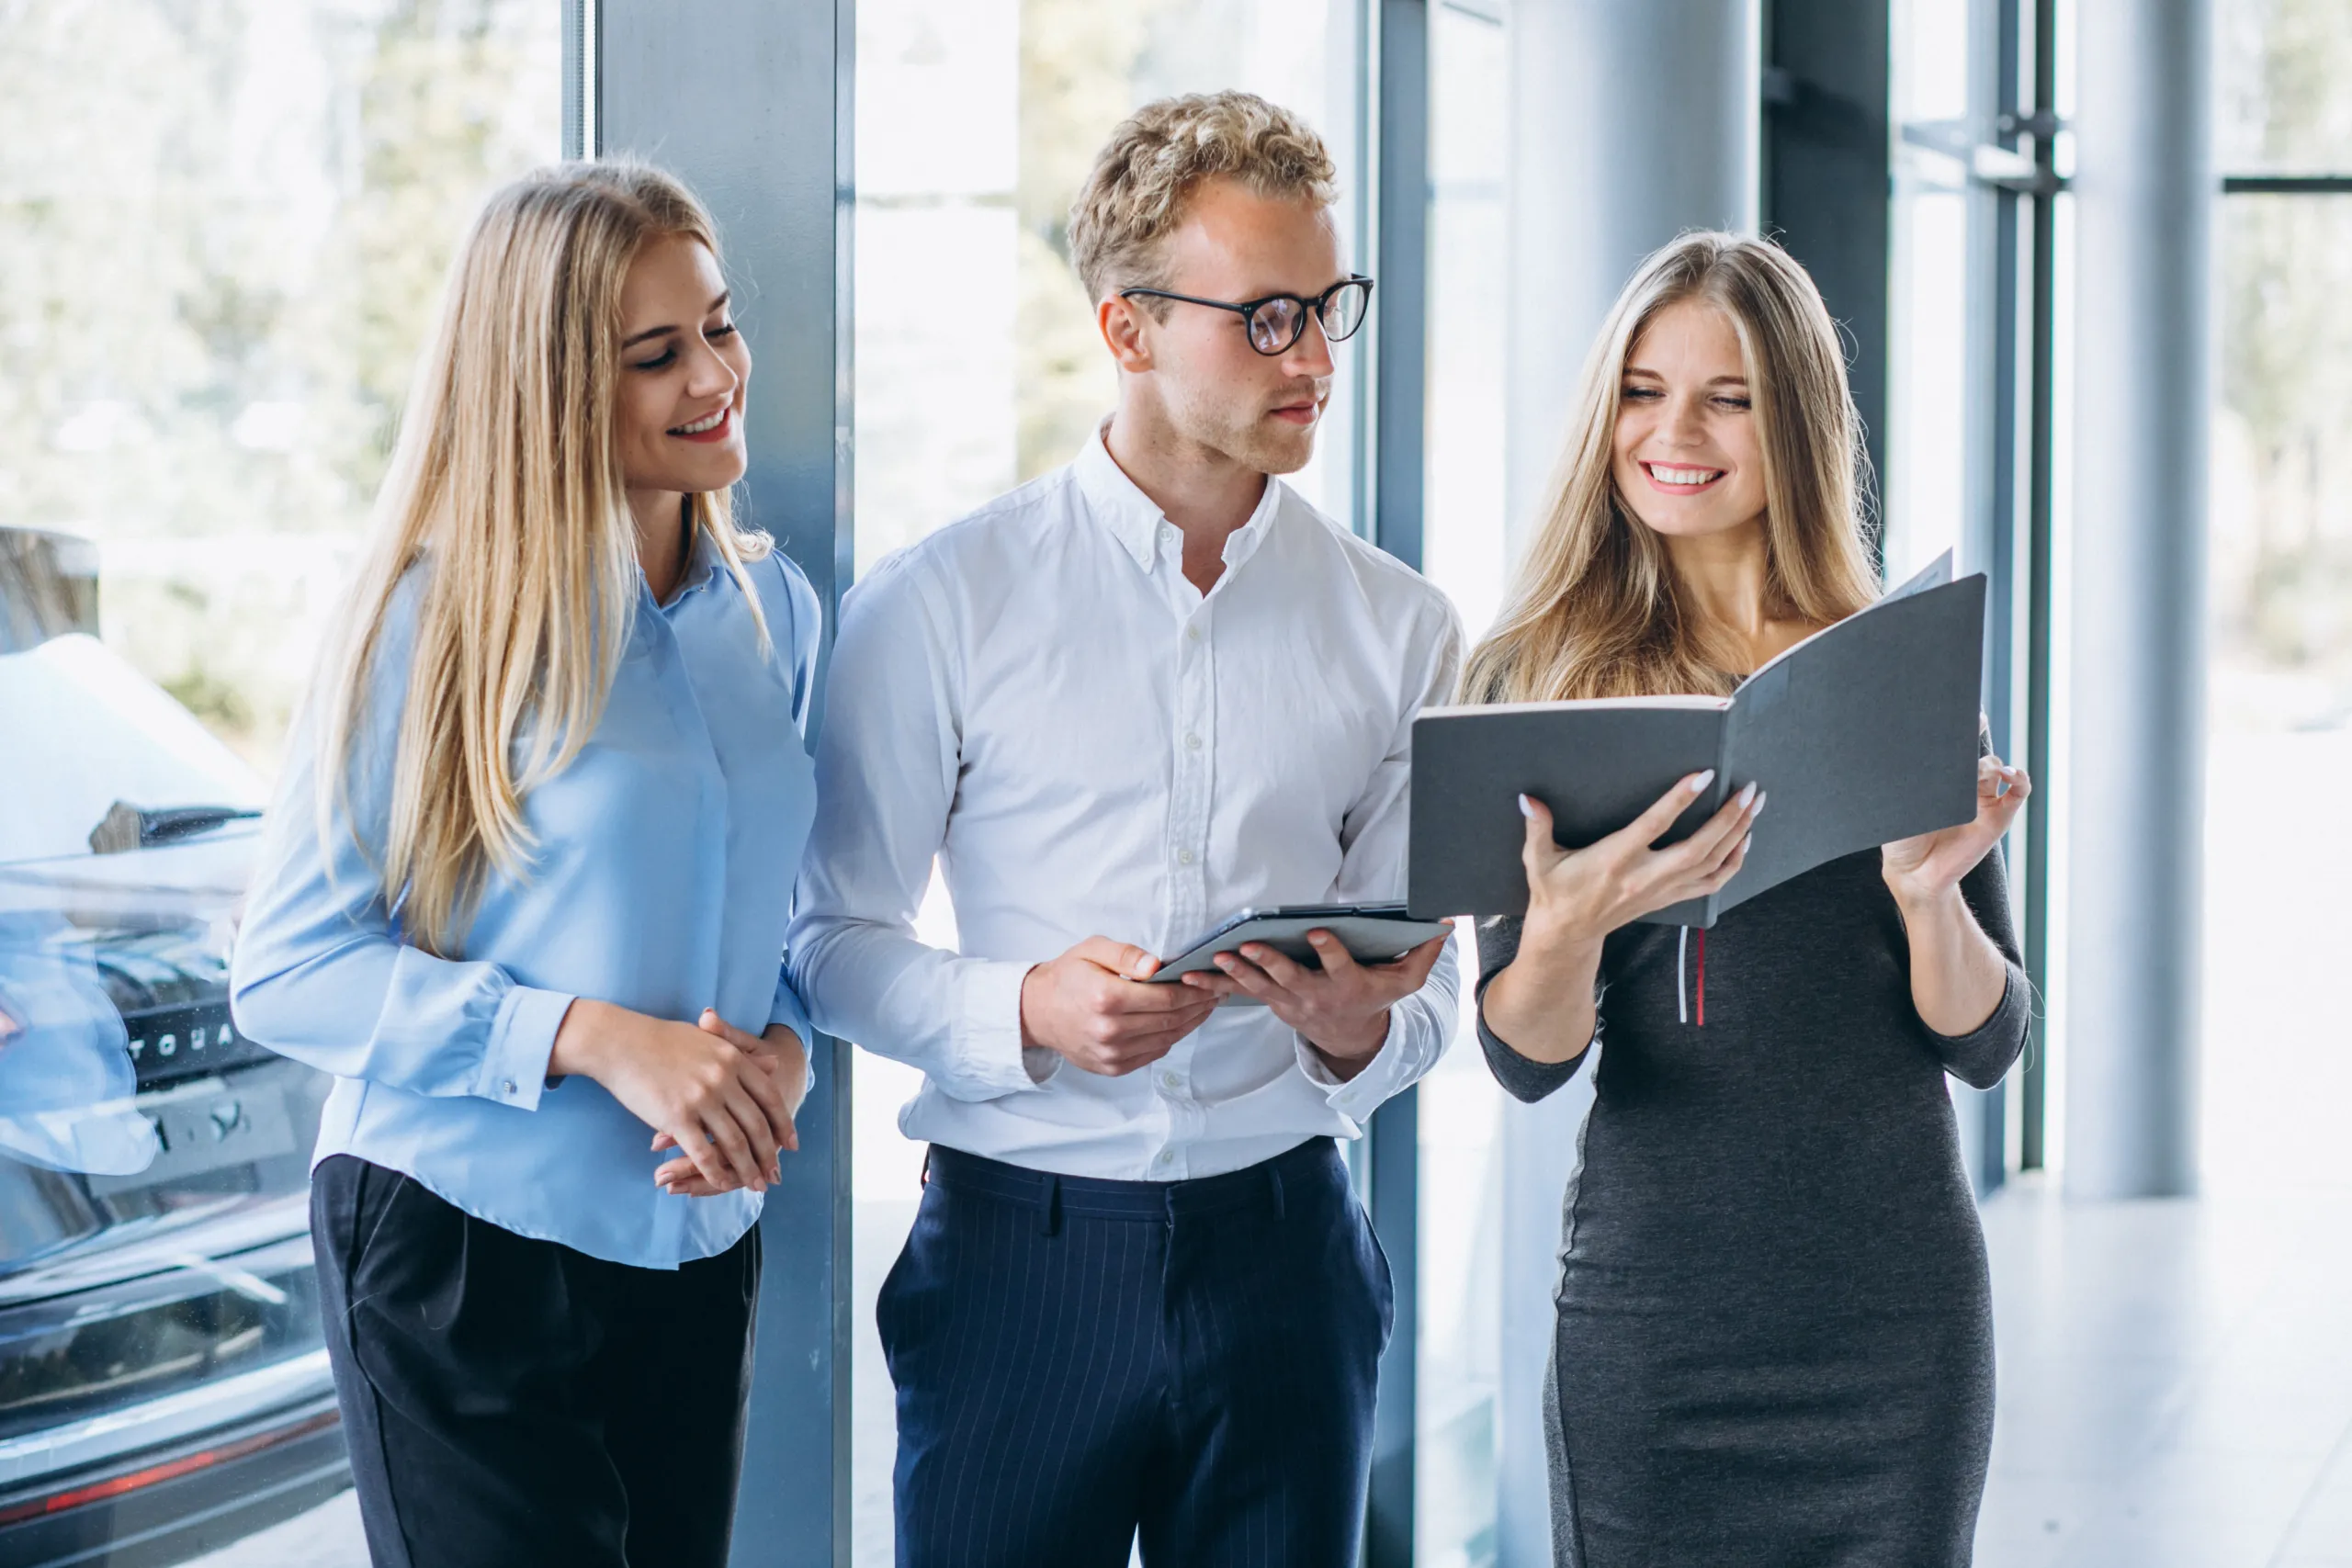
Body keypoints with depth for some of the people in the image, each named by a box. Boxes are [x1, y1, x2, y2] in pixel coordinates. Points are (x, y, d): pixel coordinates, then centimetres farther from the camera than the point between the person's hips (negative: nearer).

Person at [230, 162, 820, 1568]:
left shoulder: (776, 611, 7)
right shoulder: (441, 619, -10)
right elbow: (287, 967, -13)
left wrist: (782, 1056, -8)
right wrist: (599, 1040, -22)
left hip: (699, 1247, 6)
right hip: (463, 1253, -5)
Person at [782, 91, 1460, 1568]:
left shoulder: (1402, 632, 7)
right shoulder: (943, 603, -1)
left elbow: (1428, 989, 8)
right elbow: (836, 937, -1)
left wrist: (1356, 1031, -14)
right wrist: (1027, 1015, -18)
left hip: (1283, 1246, 2)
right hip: (1019, 1256, -2)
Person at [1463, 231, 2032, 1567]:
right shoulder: (1537, 680, 1)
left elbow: (1988, 1044, 3)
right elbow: (1526, 1059, -4)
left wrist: (1929, 895, -17)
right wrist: (1564, 929, -25)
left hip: (1894, 1298, 1)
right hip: (1651, 1296, -1)